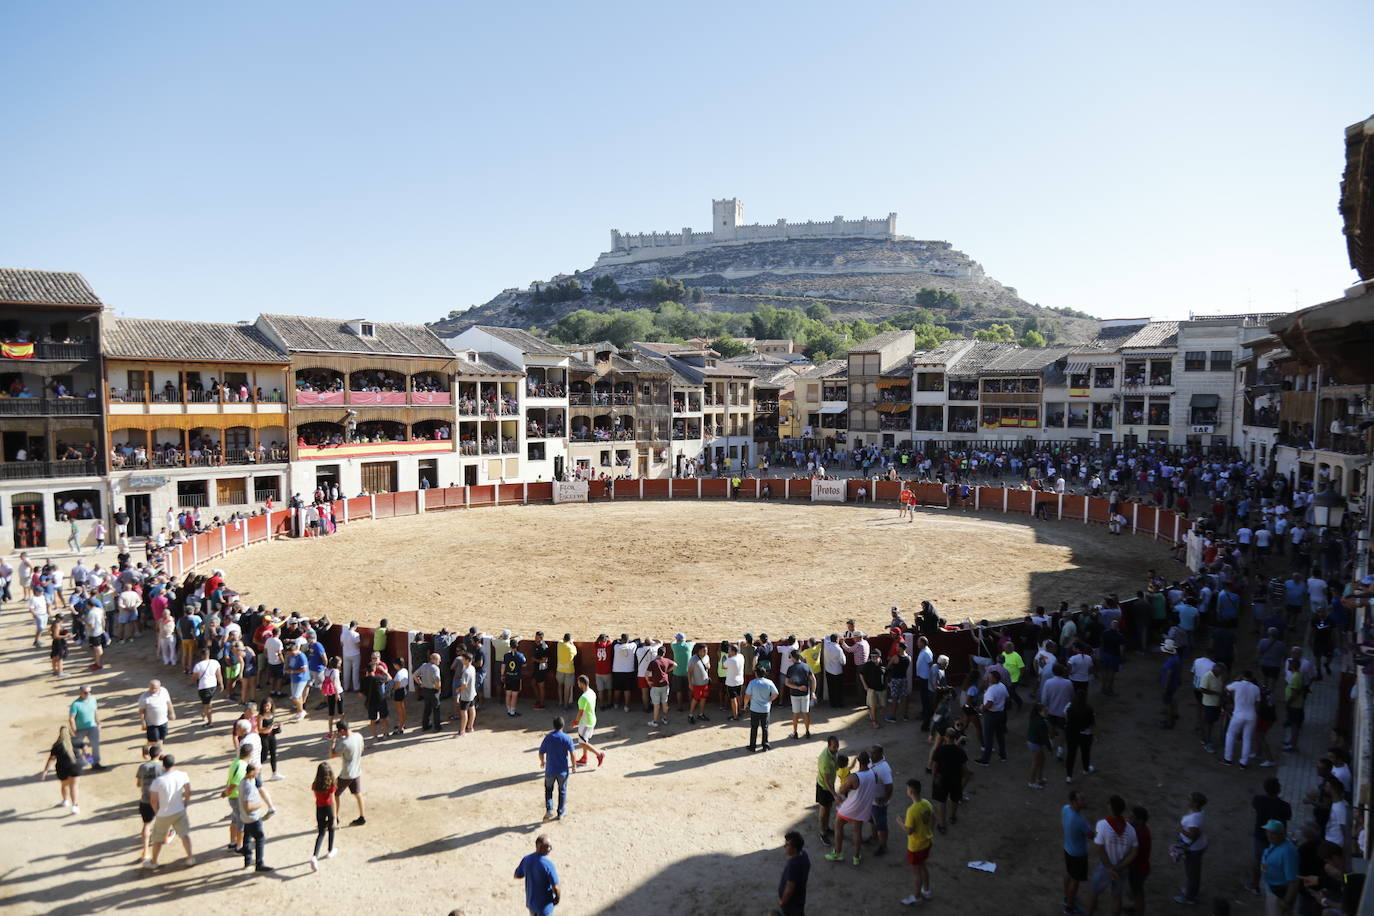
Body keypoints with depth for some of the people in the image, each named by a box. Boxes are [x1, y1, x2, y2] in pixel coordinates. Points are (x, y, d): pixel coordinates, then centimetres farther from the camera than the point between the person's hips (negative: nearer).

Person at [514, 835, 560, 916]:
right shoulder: (548, 864, -30)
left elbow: (517, 876, 5)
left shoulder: (527, 859, -11)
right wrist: (558, 898, -8)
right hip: (544, 906, -6)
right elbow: (556, 887, -28)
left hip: (531, 902, 6)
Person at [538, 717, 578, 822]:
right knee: (562, 791, 17)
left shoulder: (548, 737, -6)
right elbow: (572, 754, -15)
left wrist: (542, 762, 20)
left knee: (548, 789, 20)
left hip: (550, 770, 1)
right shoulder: (567, 738, -11)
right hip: (563, 770, -1)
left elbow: (541, 753, 0)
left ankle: (549, 809, 4)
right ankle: (561, 813, 25)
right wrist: (574, 766, 0)